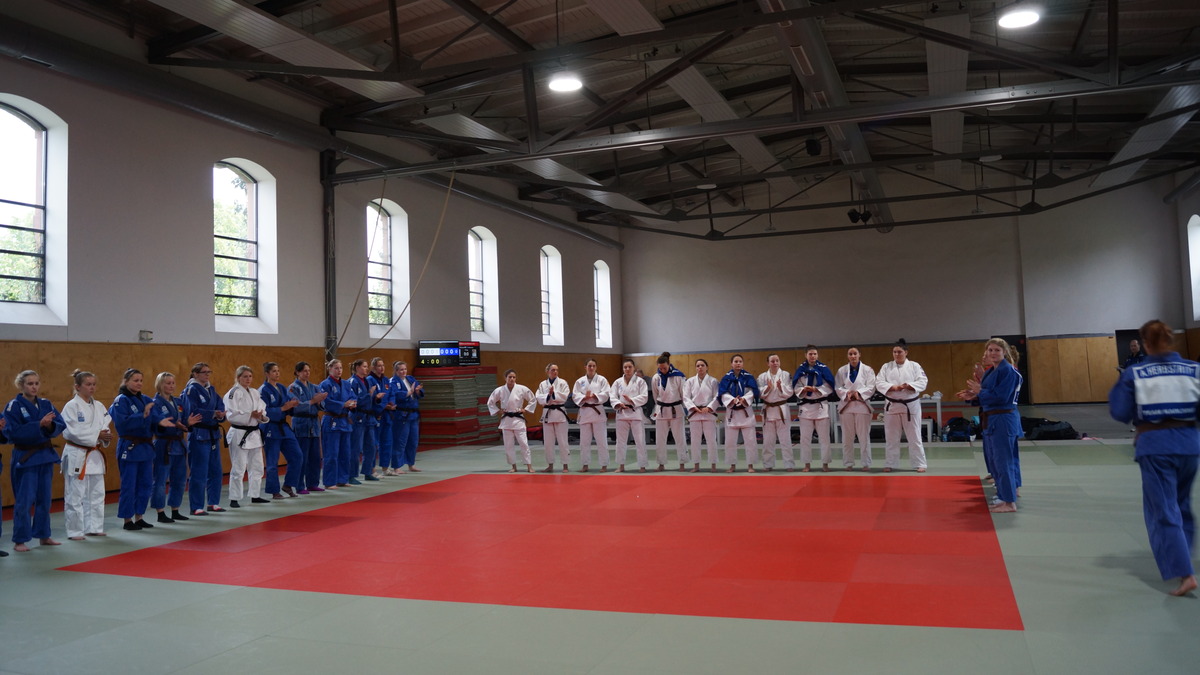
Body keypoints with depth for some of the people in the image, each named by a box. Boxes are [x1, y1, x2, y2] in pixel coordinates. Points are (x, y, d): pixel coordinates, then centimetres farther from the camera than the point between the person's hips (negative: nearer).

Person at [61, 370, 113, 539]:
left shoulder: (99, 406, 9)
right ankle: (75, 531, 7)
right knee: (75, 495, -2)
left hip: (94, 454, 7)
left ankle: (94, 527, 23)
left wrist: (106, 436, -15)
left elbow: (105, 427, 7)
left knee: (96, 493, 12)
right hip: (77, 455, -7)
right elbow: (72, 431, -18)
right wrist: (97, 435, -21)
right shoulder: (71, 406, -10)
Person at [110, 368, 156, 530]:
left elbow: (154, 421, 8)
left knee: (146, 484, 10)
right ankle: (127, 520, 10)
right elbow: (122, 422, -21)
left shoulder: (146, 400, 10)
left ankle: (139, 517, 21)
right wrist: (143, 415, -22)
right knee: (129, 485, -1)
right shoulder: (121, 400, -8)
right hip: (129, 448, -6)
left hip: (145, 447, 6)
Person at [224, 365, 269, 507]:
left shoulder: (255, 393, 11)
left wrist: (262, 416, -13)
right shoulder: (233, 393, -11)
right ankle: (234, 499, 5)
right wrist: (250, 415, -25)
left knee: (257, 467, 14)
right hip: (239, 434, -8)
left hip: (254, 433, 8)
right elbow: (231, 415, -19)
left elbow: (263, 410, 9)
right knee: (238, 468, -5)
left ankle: (255, 495, 26)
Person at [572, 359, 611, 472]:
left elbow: (605, 394, -7)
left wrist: (594, 396, -21)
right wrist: (585, 397, -19)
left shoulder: (602, 380, 2)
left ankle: (604, 465, 6)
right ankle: (585, 465, 17)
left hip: (598, 411, -2)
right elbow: (575, 395, -1)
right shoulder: (580, 381, 7)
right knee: (584, 440, 7)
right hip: (584, 411, 2)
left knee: (601, 440, -2)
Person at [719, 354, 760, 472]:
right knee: (730, 441, 5)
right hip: (731, 411, 1)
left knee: (750, 440, -1)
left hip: (746, 411, -1)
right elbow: (723, 394, -5)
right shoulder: (726, 378, 2)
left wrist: (743, 399, -26)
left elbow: (752, 392, -8)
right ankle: (732, 465, 17)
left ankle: (750, 465, 10)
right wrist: (733, 400, -24)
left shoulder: (748, 377, 1)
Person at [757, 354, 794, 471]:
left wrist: (780, 387, -22)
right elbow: (759, 393, -3)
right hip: (768, 410, 2)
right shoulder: (762, 377, 4)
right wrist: (768, 387, -19)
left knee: (785, 439, -3)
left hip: (782, 409, -2)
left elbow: (789, 393, -5)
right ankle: (768, 464, 16)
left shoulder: (785, 375, 0)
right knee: (768, 440, 6)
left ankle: (789, 464, 2)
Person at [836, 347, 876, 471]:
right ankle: (848, 464, 12)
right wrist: (847, 393, -16)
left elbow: (871, 387, -4)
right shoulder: (841, 371, 7)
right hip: (846, 405, 2)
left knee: (864, 436, -1)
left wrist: (859, 392, -19)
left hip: (862, 404, -1)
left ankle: (866, 463, 7)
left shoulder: (868, 370, 3)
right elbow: (838, 387, 2)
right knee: (847, 437, 4)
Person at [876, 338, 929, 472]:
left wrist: (907, 386, -23)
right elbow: (879, 383, -5)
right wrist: (894, 387, -20)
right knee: (891, 437, 6)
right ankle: (890, 464, 16)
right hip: (892, 406, 2)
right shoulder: (886, 367, 4)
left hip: (911, 405, -1)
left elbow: (922, 382, -7)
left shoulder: (914, 366, 1)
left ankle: (920, 464, 10)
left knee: (914, 436, 2)